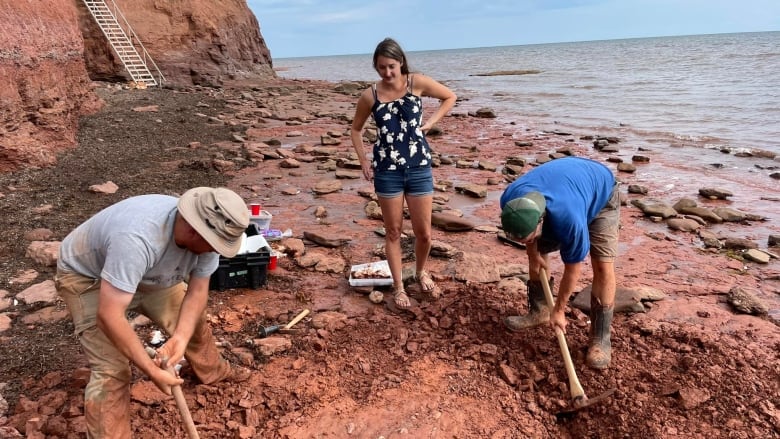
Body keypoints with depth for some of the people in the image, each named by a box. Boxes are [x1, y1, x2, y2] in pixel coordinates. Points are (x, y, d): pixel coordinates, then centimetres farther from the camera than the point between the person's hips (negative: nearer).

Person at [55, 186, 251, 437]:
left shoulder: (204, 233, -23)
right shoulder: (137, 240, -45)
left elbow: (197, 291, -12)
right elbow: (109, 316, -42)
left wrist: (181, 338, -27)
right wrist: (152, 370, -35)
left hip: (147, 274, 6)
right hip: (85, 276, -6)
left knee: (193, 320, 12)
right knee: (112, 370, -14)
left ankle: (213, 372, 40)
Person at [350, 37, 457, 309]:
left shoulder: (417, 83, -4)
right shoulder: (370, 95, -3)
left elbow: (450, 97, 11)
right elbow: (356, 129, 12)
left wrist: (431, 122, -2)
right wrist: (363, 160, 1)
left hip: (419, 169, 0)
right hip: (387, 172, 0)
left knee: (424, 233, 6)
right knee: (393, 231, 8)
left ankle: (421, 273, 36)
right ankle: (398, 286, 25)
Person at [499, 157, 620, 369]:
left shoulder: (569, 218, -46)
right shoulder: (510, 200, -33)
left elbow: (573, 267, -29)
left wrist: (559, 310, -18)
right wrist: (533, 254, -3)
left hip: (601, 194, -5)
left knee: (603, 265, -16)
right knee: (538, 251, 3)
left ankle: (600, 338, -7)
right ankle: (538, 310, 21)